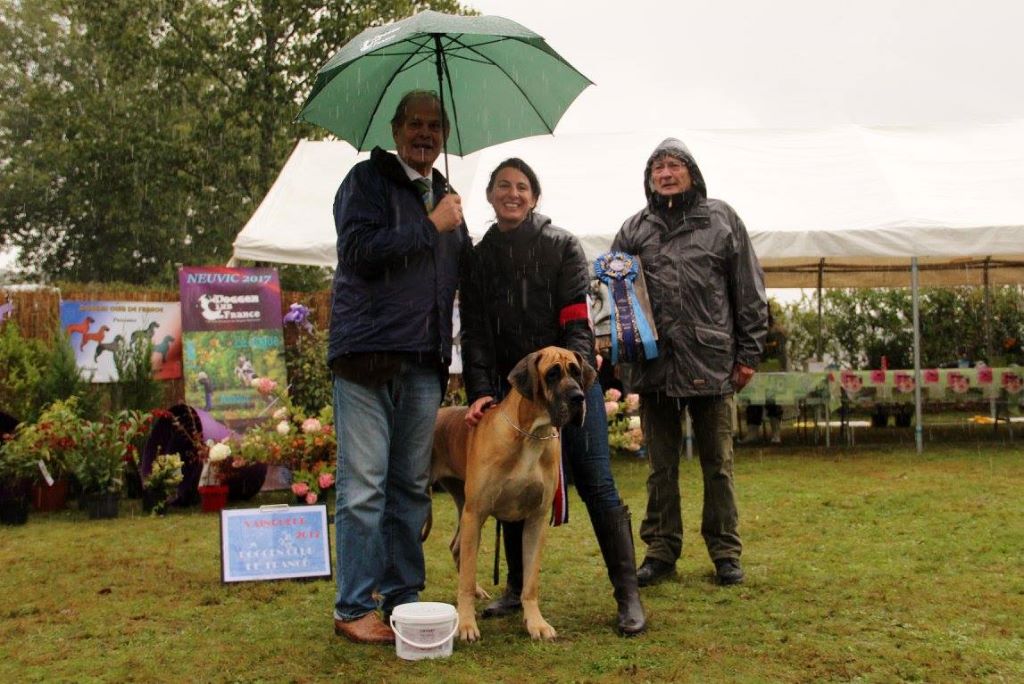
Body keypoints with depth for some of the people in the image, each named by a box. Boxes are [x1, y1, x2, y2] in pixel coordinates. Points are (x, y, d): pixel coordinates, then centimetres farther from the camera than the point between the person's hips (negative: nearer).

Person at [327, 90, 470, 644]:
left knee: (411, 485, 10)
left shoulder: (444, 197, 21)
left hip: (424, 360, 6)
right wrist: (429, 227, -10)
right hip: (368, 350, -6)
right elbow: (358, 250, -14)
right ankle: (353, 608, 5)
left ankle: (402, 596, 20)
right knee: (364, 486, -4)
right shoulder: (368, 179, 1)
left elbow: (462, 273, 30)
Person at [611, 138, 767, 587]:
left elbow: (749, 291, 5)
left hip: (712, 363, -1)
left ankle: (725, 552, 19)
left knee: (718, 465, 7)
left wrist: (749, 352, 1)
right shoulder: (633, 230, 11)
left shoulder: (721, 220, 7)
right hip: (654, 365, 2)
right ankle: (661, 551, 19)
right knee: (661, 467, 9)